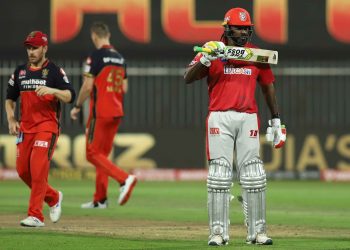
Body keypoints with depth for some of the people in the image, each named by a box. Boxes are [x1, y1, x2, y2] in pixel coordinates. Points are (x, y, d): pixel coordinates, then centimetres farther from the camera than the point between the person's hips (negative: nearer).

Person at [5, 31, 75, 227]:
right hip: (25, 128, 6)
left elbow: (70, 96, -12)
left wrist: (51, 90, -28)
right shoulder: (20, 72, 12)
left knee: (38, 169, -16)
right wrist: (11, 119, 5)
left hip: (47, 127, -6)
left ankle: (36, 216, -14)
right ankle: (53, 197, 26)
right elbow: (10, 99, 20)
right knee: (23, 170, 3)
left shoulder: (54, 71, -4)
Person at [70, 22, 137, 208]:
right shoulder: (120, 58, 12)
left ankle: (124, 178, -23)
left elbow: (87, 86, -13)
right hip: (117, 112, 8)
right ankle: (100, 200, 13)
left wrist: (77, 106, -1)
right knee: (103, 154, 13)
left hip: (100, 112, -8)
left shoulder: (96, 56, -10)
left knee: (93, 154, -5)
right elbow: (124, 88, 13)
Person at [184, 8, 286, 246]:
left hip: (248, 118, 2)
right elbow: (188, 77, -9)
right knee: (220, 174, -4)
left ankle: (257, 231, 6)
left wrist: (276, 120, 13)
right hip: (220, 117, -2)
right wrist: (206, 58, -25)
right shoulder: (213, 50, 0)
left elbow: (268, 87, 16)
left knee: (253, 176, 1)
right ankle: (218, 232, -1)